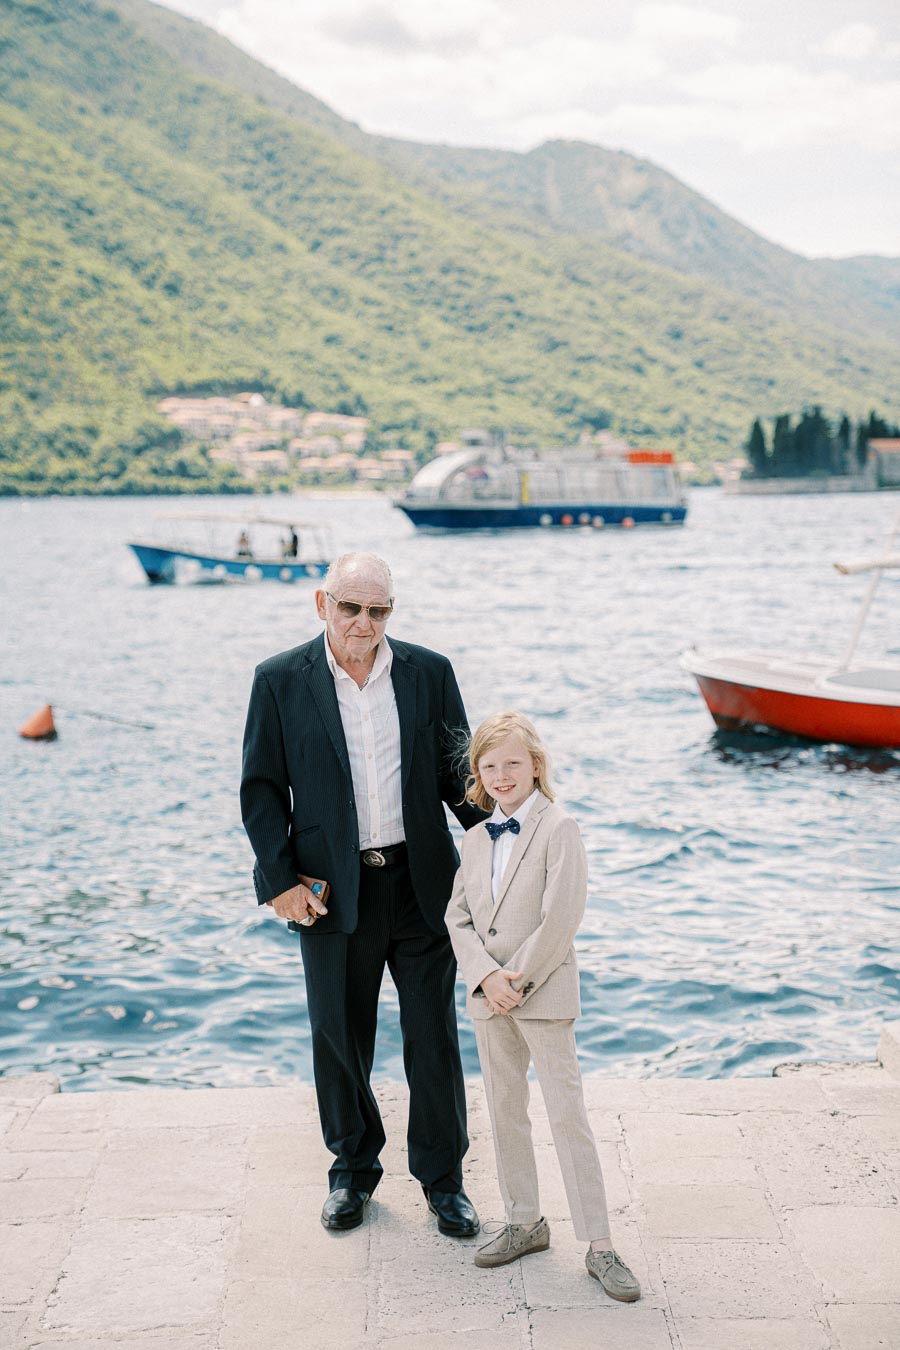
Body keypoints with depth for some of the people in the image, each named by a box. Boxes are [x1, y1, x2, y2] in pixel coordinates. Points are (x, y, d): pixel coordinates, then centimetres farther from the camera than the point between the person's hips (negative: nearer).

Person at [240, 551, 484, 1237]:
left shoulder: (429, 672, 1)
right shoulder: (281, 681, -3)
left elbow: (458, 773, 7)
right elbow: (262, 788, -1)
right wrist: (281, 879, -9)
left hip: (422, 881, 1)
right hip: (332, 890, -1)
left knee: (434, 1036, 9)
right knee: (340, 1036, 13)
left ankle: (443, 1177, 27)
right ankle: (353, 1169, 34)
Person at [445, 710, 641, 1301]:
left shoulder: (559, 829, -10)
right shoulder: (477, 838, 10)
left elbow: (562, 917, -17)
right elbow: (458, 916, 5)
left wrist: (517, 978, -15)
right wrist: (486, 976, -11)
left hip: (544, 992, -6)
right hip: (490, 996, 6)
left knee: (568, 1115, -5)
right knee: (505, 1111, 14)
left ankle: (600, 1245, 2)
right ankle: (525, 1222, 28)